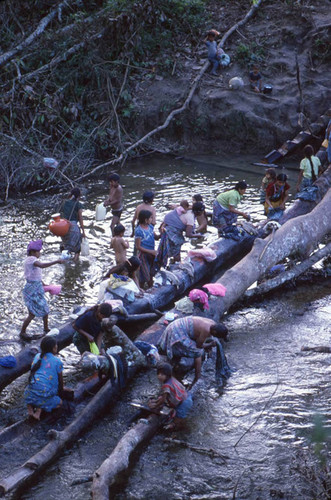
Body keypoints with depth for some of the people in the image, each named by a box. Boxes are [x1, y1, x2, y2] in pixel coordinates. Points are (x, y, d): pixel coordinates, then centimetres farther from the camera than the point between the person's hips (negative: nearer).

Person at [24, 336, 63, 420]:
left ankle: (30, 407, 5)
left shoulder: (37, 356, 16)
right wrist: (60, 391, 30)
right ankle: (40, 409, -9)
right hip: (45, 393, -5)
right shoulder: (57, 361, 1)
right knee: (59, 402, 18)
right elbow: (60, 380, 10)